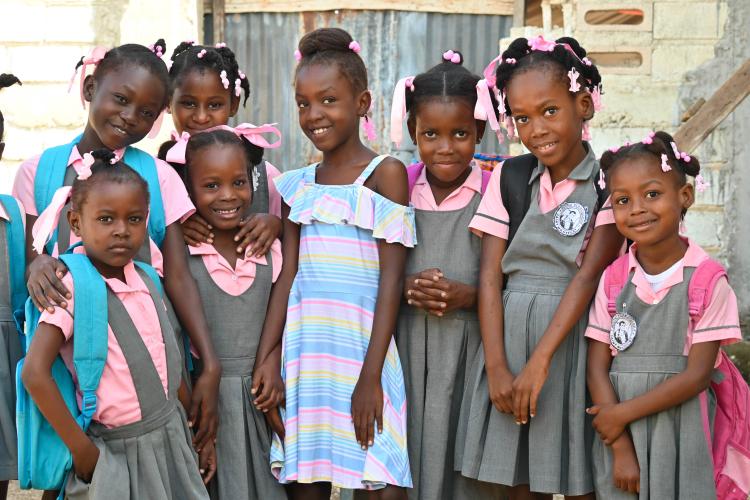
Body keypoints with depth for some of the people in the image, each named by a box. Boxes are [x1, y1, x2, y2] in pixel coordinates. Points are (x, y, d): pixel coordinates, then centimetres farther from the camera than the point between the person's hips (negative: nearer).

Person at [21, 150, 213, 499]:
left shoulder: (147, 281, 4)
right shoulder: (73, 288, -16)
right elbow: (35, 373, -23)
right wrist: (82, 450, -19)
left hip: (172, 437, 6)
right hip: (118, 453, -6)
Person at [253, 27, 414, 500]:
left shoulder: (385, 173, -3)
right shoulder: (299, 184, 12)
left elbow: (392, 280, -8)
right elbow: (287, 276, 10)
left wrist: (371, 374, -13)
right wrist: (267, 358, 1)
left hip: (362, 346, -4)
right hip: (305, 349, 5)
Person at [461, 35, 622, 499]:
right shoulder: (509, 178, 7)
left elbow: (588, 276, -12)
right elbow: (491, 277, 2)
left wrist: (540, 361, -19)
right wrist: (496, 367, -8)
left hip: (574, 336, -3)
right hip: (510, 337, 3)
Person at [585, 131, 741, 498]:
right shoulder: (612, 279, 0)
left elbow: (698, 374, -11)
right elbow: (597, 368, -2)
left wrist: (624, 412, -13)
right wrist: (621, 448, -10)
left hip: (679, 431, -2)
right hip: (617, 431, 2)